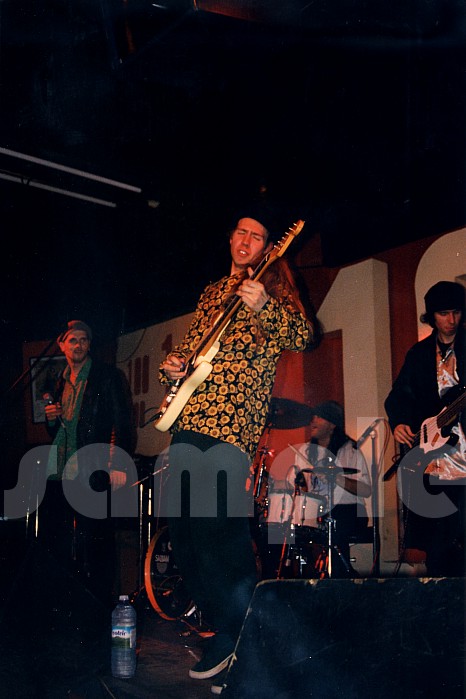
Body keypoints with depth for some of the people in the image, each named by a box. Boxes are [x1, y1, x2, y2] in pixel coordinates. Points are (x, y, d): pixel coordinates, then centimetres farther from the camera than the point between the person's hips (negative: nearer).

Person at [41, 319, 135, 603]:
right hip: (61, 473, 7)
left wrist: (118, 465, -20)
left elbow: (123, 423, -10)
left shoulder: (108, 376, -2)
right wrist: (52, 419, 4)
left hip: (94, 472, -7)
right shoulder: (61, 383, 19)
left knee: (95, 542, -6)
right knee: (54, 541, 8)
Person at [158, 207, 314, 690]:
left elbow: (302, 337, -10)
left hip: (231, 420, -7)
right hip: (187, 418, 7)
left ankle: (234, 633, 4)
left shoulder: (273, 287, 5)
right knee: (181, 527, 8)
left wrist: (264, 307, -28)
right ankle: (211, 614, 25)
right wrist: (172, 366, 9)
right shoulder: (212, 293, 24)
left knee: (218, 528, -12)